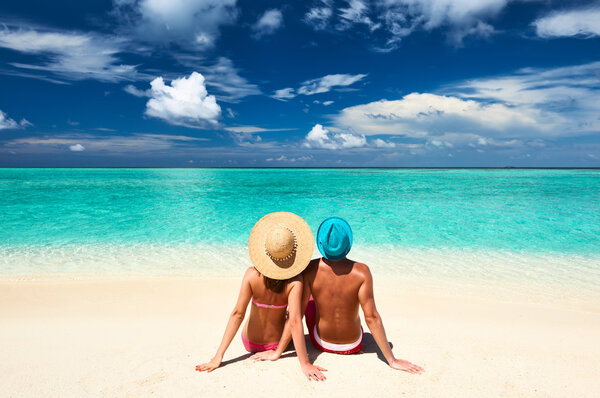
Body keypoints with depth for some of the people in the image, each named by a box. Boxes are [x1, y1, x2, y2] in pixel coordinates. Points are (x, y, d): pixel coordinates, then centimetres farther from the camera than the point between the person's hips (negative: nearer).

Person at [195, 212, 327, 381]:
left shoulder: (252, 274, -25)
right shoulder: (295, 280, -28)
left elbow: (237, 314, -25)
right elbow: (295, 321, -31)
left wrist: (218, 356, -19)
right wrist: (305, 364, -25)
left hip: (250, 344, 2)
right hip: (277, 344, -1)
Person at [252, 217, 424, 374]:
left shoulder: (310, 270, -23)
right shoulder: (361, 272, -26)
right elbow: (371, 317, -23)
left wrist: (277, 352, -8)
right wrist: (392, 360, -13)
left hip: (321, 343, 0)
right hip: (353, 345, 0)